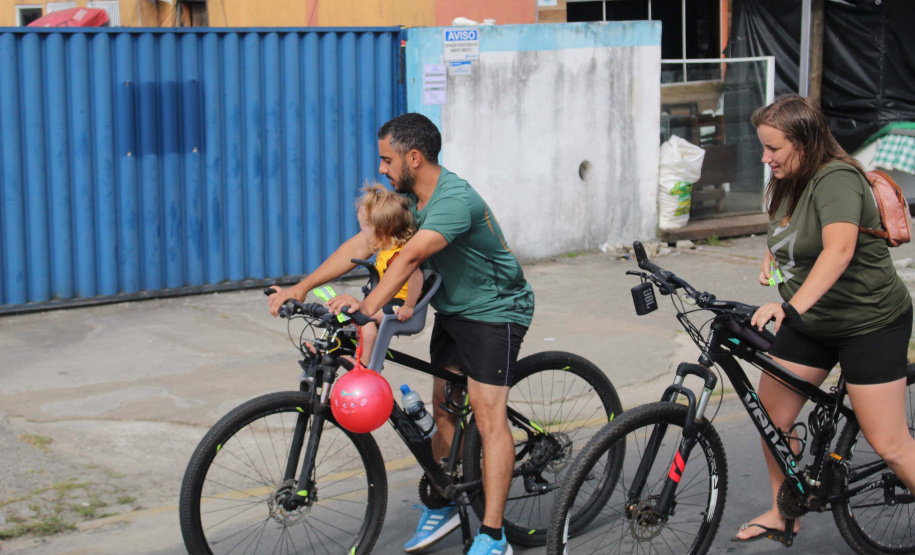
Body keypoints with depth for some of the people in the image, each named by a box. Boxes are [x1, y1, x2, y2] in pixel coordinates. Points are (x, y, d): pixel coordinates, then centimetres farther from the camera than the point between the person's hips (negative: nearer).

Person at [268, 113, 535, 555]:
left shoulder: (455, 199, -28)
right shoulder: (407, 197, 1)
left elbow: (410, 256, -40)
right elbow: (361, 245, -1)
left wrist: (369, 304, -49)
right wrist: (300, 288, -8)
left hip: (494, 312, -9)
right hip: (451, 311, 9)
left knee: (488, 416, -12)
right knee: (442, 408, 12)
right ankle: (442, 507, 28)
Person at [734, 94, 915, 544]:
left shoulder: (836, 179, -22)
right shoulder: (786, 185, 6)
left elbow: (839, 249, -38)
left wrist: (792, 306, -48)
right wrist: (772, 260, 6)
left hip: (869, 321, -8)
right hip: (808, 321, 8)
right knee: (771, 417, 5)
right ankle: (783, 513, 24)